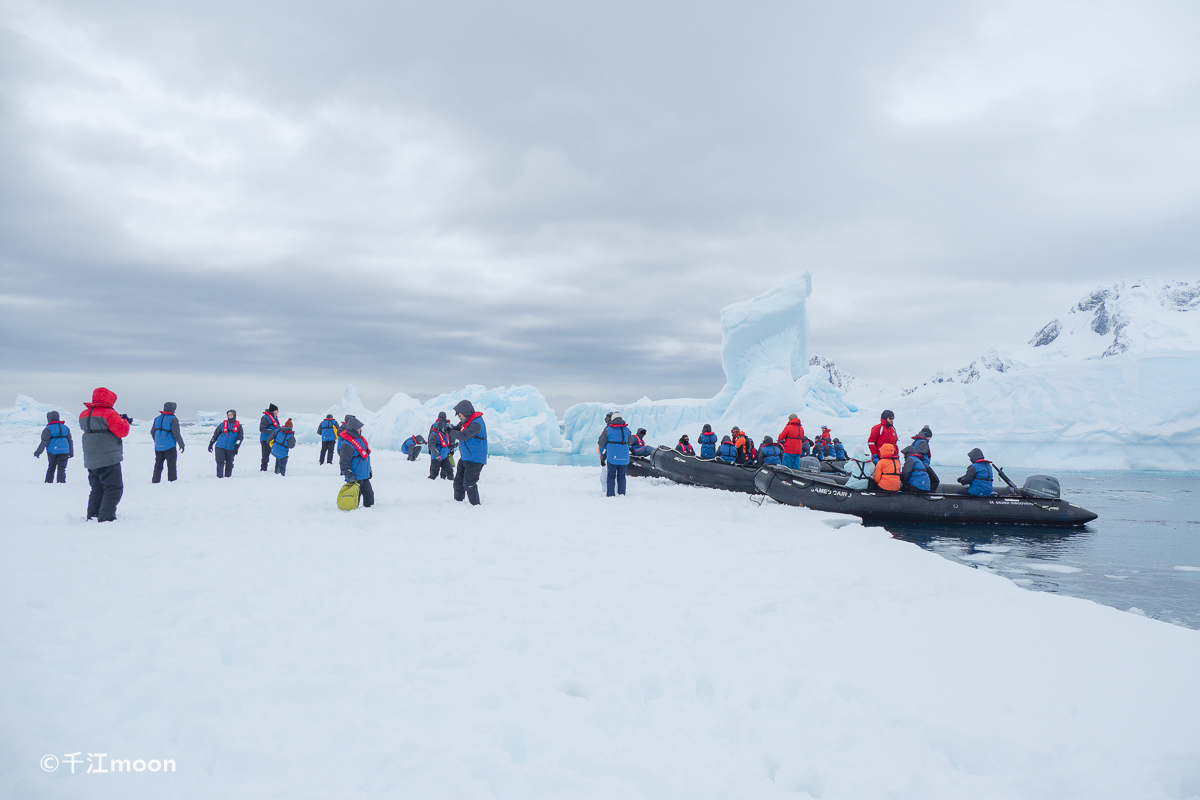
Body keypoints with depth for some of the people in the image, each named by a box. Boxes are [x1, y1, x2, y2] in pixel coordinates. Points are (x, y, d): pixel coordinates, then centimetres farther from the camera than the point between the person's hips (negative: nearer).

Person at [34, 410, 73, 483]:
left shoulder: (48, 429, -3)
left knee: (51, 467, 14)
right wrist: (71, 452, 21)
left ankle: (48, 482, 18)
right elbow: (70, 441, 15)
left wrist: (38, 452, -3)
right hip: (64, 451, 2)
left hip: (52, 451, -2)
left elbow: (44, 442, -8)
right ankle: (61, 482, -11)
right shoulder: (65, 427, 12)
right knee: (61, 468, 1)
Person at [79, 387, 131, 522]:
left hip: (90, 460, 8)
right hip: (108, 459, -8)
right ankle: (105, 518, -12)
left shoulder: (83, 415, 12)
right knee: (114, 488, -5)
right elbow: (122, 431, -13)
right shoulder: (109, 413, -13)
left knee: (97, 488, 19)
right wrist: (124, 420, 6)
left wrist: (120, 420, 24)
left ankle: (92, 516, 20)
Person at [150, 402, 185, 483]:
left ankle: (155, 481, 14)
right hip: (169, 446, -6)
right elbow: (176, 434, -14)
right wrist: (181, 444, -6)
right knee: (171, 465, 0)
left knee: (158, 464, 13)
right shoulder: (173, 419, -11)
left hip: (158, 447, 6)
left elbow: (152, 432, 16)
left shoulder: (157, 419, 9)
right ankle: (172, 480, -1)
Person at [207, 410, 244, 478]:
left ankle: (227, 476, 15)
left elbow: (241, 437, 3)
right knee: (220, 462, -7)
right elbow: (215, 434, 13)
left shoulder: (238, 426, 6)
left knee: (229, 463, 4)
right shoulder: (223, 424, 7)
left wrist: (236, 447, -7)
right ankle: (220, 477, -6)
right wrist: (211, 444, 10)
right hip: (220, 447, 0)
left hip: (231, 448, 0)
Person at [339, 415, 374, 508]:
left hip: (364, 475, 9)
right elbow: (344, 462, -22)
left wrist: (369, 469, 26)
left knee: (369, 494, 16)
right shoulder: (347, 445, -21)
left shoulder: (359, 438, 10)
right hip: (355, 478, -9)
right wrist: (349, 476, -24)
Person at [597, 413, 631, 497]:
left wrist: (602, 450, 23)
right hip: (624, 458, 2)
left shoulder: (608, 430, -4)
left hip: (612, 457, -2)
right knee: (621, 476, 11)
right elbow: (630, 440, 20)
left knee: (611, 476, 6)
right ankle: (622, 493, 10)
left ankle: (611, 494, 2)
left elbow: (601, 443, 2)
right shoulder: (626, 430, 4)